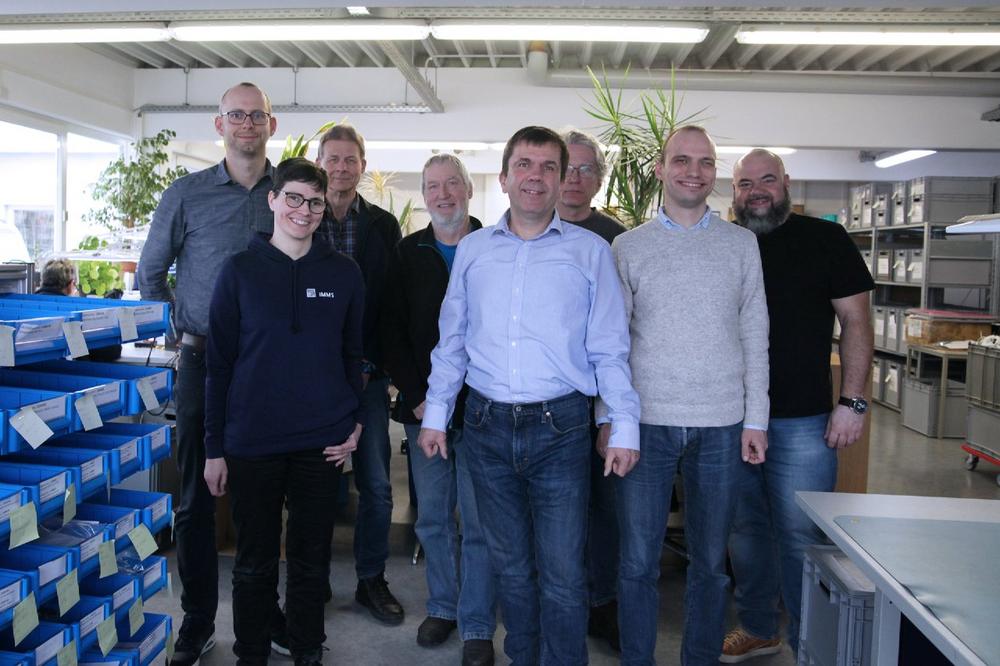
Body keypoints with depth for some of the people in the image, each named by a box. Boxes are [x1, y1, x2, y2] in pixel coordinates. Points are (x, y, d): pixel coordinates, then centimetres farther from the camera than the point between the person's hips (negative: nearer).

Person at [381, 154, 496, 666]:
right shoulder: (407, 253, 8)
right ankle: (443, 606, 29)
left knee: (479, 523, 3)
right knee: (432, 517, 12)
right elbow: (394, 331, 4)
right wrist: (416, 397, -6)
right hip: (422, 407, 3)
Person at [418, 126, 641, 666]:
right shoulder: (473, 250, 8)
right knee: (510, 564, 16)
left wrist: (624, 427, -5)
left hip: (560, 427, -2)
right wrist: (435, 414, 9)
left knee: (562, 574, 2)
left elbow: (610, 348, 0)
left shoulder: (590, 251, 1)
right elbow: (451, 342, 12)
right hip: (487, 427, 3)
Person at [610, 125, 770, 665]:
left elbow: (754, 337, 7)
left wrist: (756, 419, 2)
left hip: (722, 425, 2)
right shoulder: (628, 245, 3)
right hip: (647, 421, -1)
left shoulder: (741, 243, 7)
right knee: (638, 561, 6)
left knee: (710, 560, 13)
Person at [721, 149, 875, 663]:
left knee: (801, 535, 2)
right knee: (745, 529, 14)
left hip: (801, 421, -3)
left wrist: (853, 401, -9)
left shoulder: (825, 240, 0)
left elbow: (855, 321, -2)